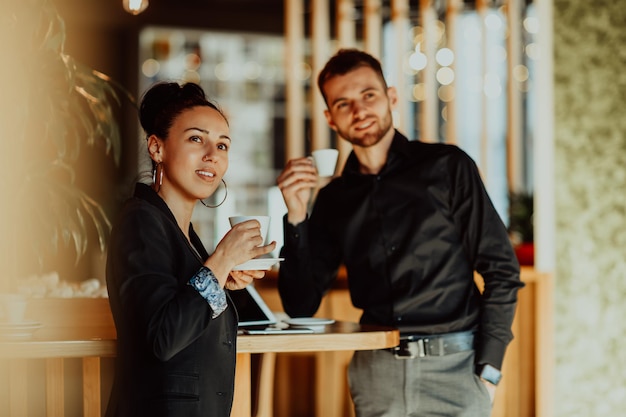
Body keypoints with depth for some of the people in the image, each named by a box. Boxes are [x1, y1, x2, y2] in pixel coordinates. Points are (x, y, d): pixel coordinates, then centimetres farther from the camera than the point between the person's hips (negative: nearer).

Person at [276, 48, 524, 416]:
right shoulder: (333, 200, 11)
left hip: (454, 363, -3)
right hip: (376, 371, 3)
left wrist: (487, 370, -7)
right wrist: (296, 218, -4)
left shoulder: (447, 166, 2)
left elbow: (502, 270, 0)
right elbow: (301, 306, 8)